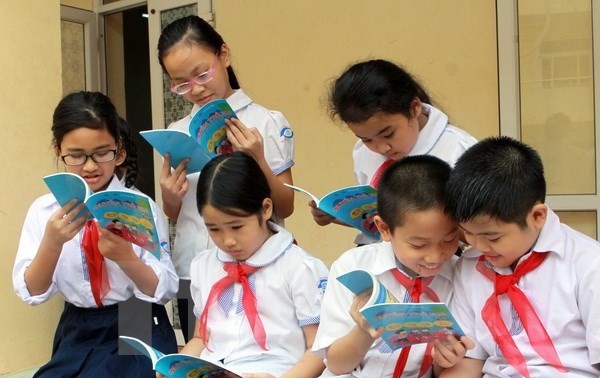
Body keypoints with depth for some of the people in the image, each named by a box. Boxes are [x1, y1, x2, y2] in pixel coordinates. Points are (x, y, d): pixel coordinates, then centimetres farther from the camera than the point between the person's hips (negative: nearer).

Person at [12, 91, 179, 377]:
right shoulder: (44, 210, 1)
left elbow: (165, 290, -5)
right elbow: (31, 293, -3)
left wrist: (125, 256, -24)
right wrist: (52, 242, -21)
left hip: (138, 330, -2)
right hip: (77, 335, 2)